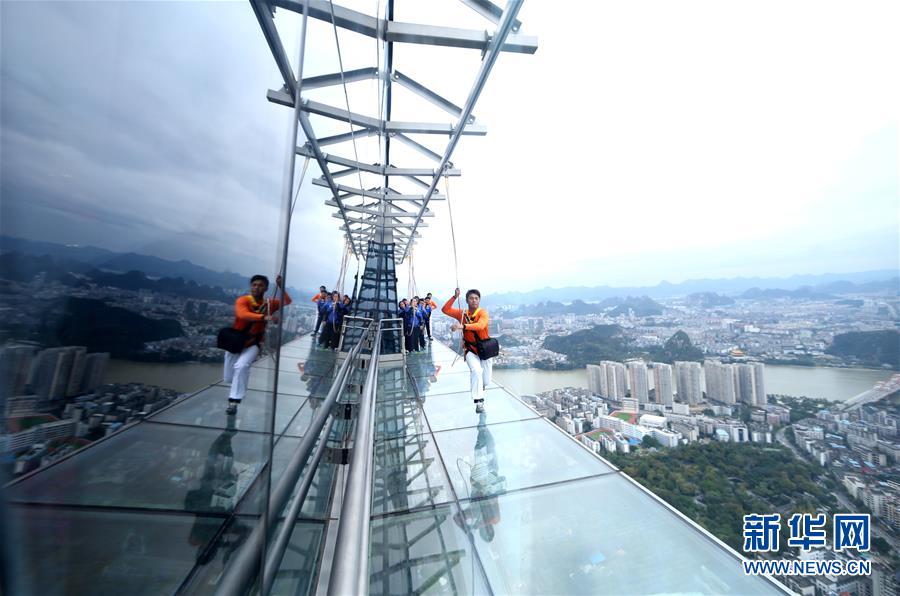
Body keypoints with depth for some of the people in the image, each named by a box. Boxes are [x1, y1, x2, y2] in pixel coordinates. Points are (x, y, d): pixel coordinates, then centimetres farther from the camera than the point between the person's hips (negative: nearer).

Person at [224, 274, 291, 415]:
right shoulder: (242, 300, -18)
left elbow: (287, 302, -15)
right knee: (229, 378, 15)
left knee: (241, 367, -26)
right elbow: (243, 314, -36)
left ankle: (233, 402, -14)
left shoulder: (269, 303, -8)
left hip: (253, 344, 0)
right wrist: (264, 317, -49)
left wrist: (281, 287, -25)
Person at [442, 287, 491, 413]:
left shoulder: (483, 312, -16)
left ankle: (478, 386, 45)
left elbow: (480, 326, -36)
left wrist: (462, 326, -49)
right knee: (476, 371, -26)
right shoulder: (462, 313, -5)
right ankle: (479, 401, -12)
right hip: (471, 349, 1)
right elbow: (445, 310, -10)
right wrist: (454, 297, -19)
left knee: (486, 381, 8)